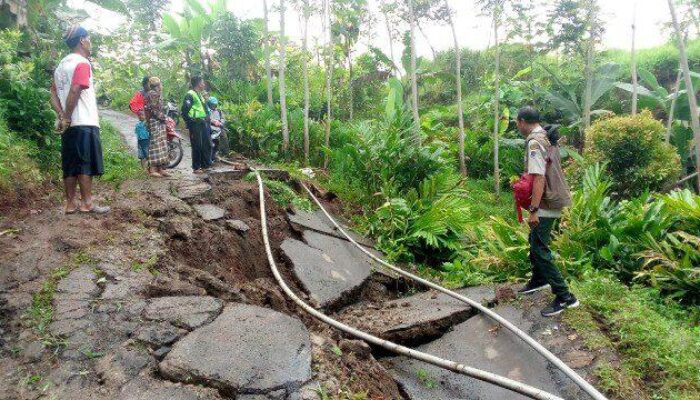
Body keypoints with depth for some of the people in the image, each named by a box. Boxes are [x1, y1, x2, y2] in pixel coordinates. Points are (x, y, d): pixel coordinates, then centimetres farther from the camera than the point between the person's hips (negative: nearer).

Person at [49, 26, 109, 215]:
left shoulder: (62, 64, 19)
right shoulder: (82, 63, -9)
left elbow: (54, 93, 14)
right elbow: (75, 91, -20)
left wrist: (62, 116, 3)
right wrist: (67, 118, -14)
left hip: (70, 124, 8)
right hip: (85, 124, -8)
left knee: (71, 165, 9)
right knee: (86, 164, -4)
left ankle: (71, 203, 12)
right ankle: (87, 203, -1)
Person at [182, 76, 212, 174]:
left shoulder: (200, 95, 18)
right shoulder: (190, 95, -11)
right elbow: (184, 111, -16)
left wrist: (207, 119, 15)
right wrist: (190, 124, -15)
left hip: (203, 123, 9)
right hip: (195, 124, -9)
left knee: (207, 145, 10)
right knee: (197, 146, -3)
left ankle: (205, 165, 20)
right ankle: (196, 168, 6)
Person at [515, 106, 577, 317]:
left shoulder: (534, 142, -20)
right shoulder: (547, 138, 11)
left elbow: (539, 177, -27)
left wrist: (533, 210, -27)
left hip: (547, 204, -10)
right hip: (554, 199, 10)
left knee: (540, 250, -7)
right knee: (535, 241, 23)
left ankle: (564, 297, -3)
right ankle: (539, 279, 40)